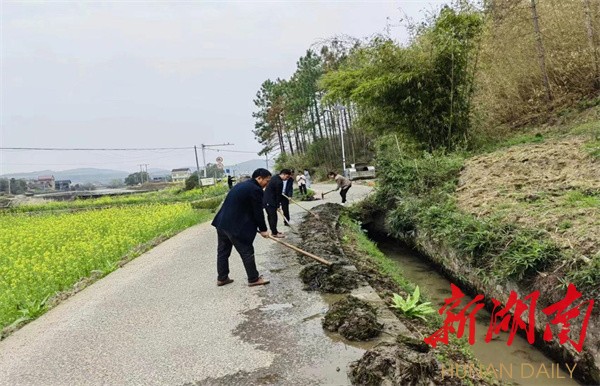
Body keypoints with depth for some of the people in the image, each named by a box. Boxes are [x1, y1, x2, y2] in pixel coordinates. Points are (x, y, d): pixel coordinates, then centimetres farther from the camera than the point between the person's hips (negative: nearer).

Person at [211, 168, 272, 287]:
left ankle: (222, 278, 28)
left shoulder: (242, 185, 17)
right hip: (235, 226, -10)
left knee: (223, 251, 17)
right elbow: (258, 212, -9)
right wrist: (263, 229, 3)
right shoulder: (255, 189, -12)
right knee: (247, 252, 3)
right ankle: (253, 279, 14)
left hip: (222, 223, 10)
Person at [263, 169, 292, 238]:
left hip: (266, 200, 11)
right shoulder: (279, 182, -21)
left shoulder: (275, 177, 11)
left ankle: (273, 230, 29)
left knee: (270, 216, 17)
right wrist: (278, 206, -8)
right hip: (270, 202, -11)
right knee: (273, 216, -3)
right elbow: (278, 195, -16)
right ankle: (275, 233, 4)